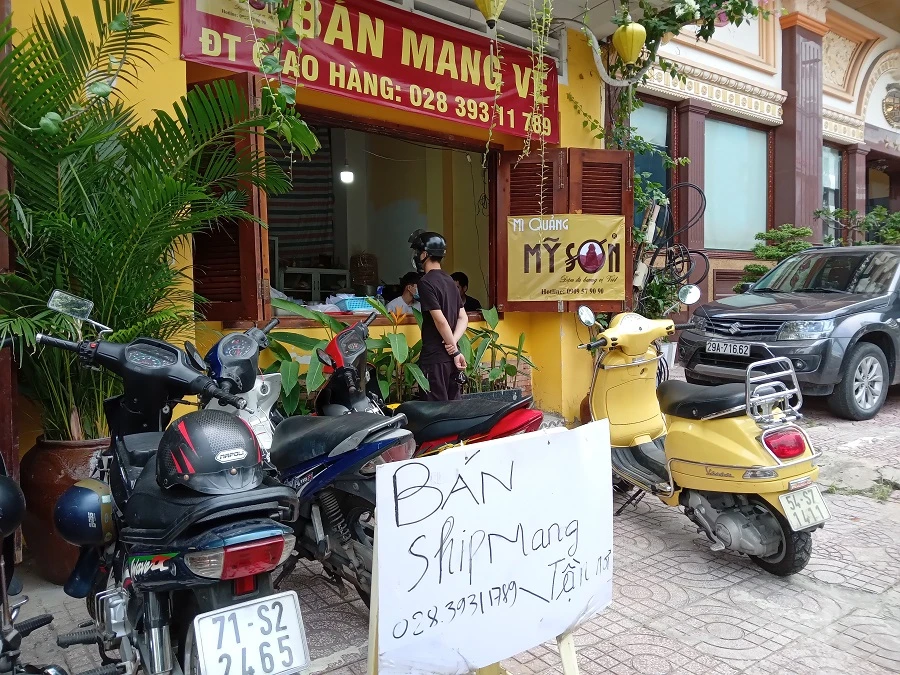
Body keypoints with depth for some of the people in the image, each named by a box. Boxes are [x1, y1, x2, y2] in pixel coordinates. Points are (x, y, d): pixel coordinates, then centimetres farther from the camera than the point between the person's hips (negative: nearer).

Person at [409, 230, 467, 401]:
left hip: (435, 358, -8)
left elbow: (440, 320, -19)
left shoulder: (426, 282, -13)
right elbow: (463, 318, 11)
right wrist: (453, 343, -3)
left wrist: (455, 350, -12)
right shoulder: (450, 281, 14)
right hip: (450, 357, 8)